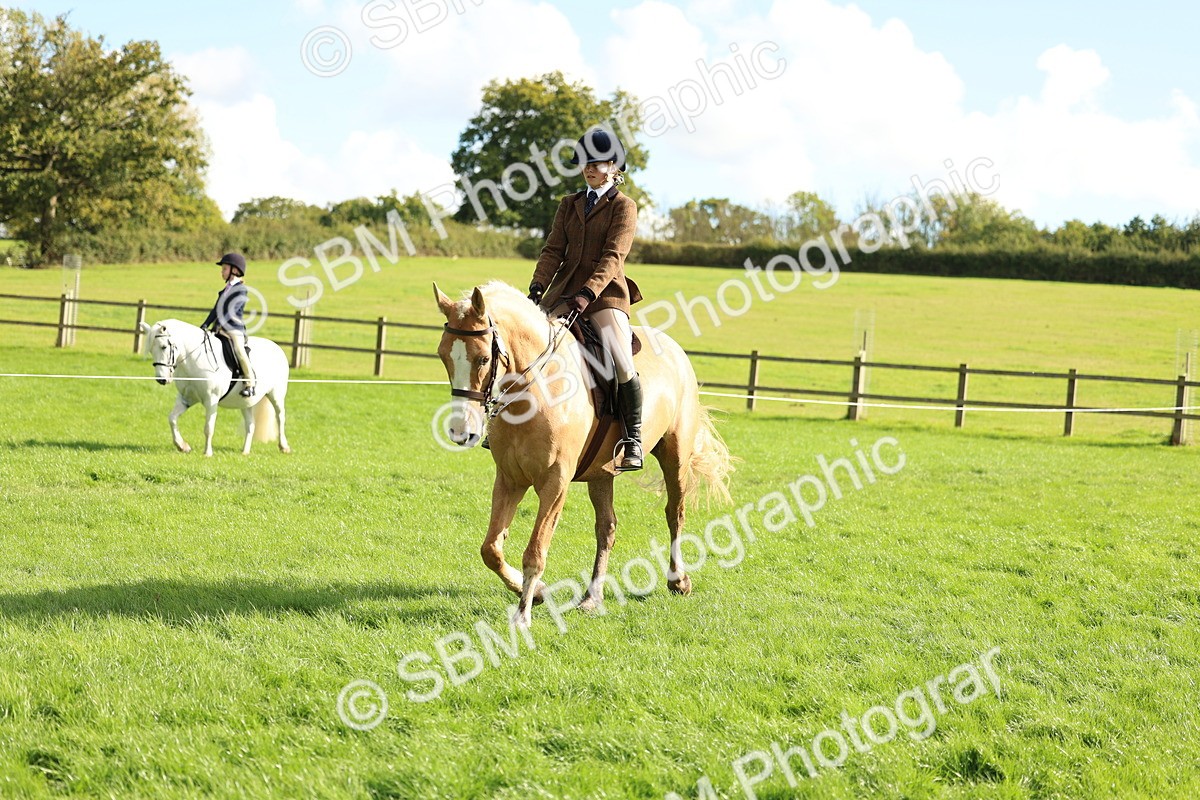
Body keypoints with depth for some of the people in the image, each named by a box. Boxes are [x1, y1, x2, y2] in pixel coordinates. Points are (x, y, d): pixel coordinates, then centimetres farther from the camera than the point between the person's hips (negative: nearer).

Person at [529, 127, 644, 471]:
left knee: (623, 365, -20)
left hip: (605, 294, -5)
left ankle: (633, 439, -7)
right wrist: (537, 288, -8)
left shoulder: (624, 207, 0)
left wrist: (588, 293, -25)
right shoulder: (569, 205, 16)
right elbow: (553, 251, 8)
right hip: (564, 291, 5)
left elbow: (613, 257, -12)